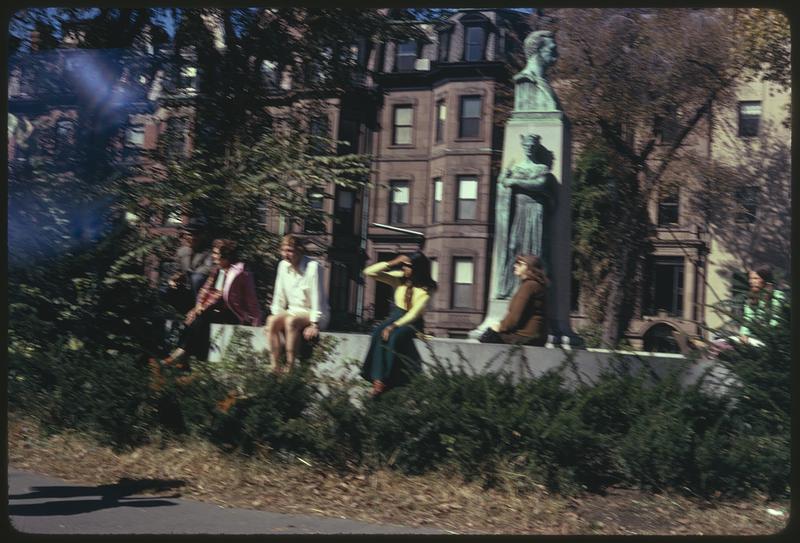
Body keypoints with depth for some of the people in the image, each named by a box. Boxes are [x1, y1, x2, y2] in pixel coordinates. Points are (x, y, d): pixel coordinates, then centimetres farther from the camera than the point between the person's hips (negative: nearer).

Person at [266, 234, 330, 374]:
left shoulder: (313, 266, -15)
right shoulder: (283, 265, 4)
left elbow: (317, 297, -16)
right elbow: (279, 296, 11)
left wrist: (314, 325, -19)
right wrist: (276, 316, 1)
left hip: (312, 314, -6)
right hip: (293, 311, 6)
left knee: (291, 321, -35)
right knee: (272, 321, -24)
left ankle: (290, 369, -34)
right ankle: (275, 368, -29)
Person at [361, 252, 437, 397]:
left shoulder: (427, 288, -10)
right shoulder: (399, 278, 1)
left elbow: (414, 313, -19)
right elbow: (368, 272, -2)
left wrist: (394, 326, -28)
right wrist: (392, 263, -10)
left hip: (413, 322, -3)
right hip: (395, 315, 3)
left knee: (393, 337, -35)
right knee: (378, 334, -30)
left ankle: (385, 380, -31)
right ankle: (377, 379, -36)